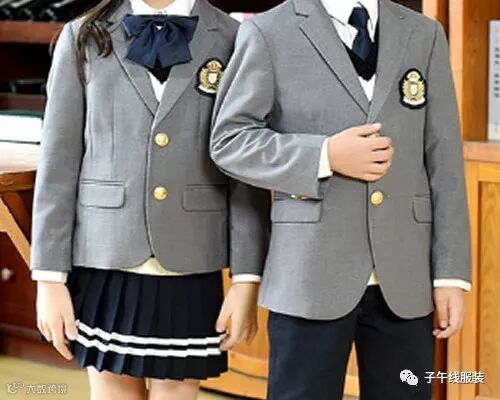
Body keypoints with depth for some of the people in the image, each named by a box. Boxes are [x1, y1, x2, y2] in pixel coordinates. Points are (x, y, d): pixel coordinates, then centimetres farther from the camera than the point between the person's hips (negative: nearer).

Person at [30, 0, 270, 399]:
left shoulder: (234, 41, 1)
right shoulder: (84, 38, 4)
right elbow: (59, 162, 2)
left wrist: (247, 280, -6)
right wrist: (50, 278, -2)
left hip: (189, 272, 0)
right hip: (106, 265, 1)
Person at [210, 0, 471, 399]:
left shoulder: (424, 35, 11)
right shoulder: (269, 32, 2)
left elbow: (443, 162, 8)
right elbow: (229, 140, -1)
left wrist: (451, 273, 2)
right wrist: (325, 156, -14)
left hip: (404, 279, 3)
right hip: (312, 276, -2)